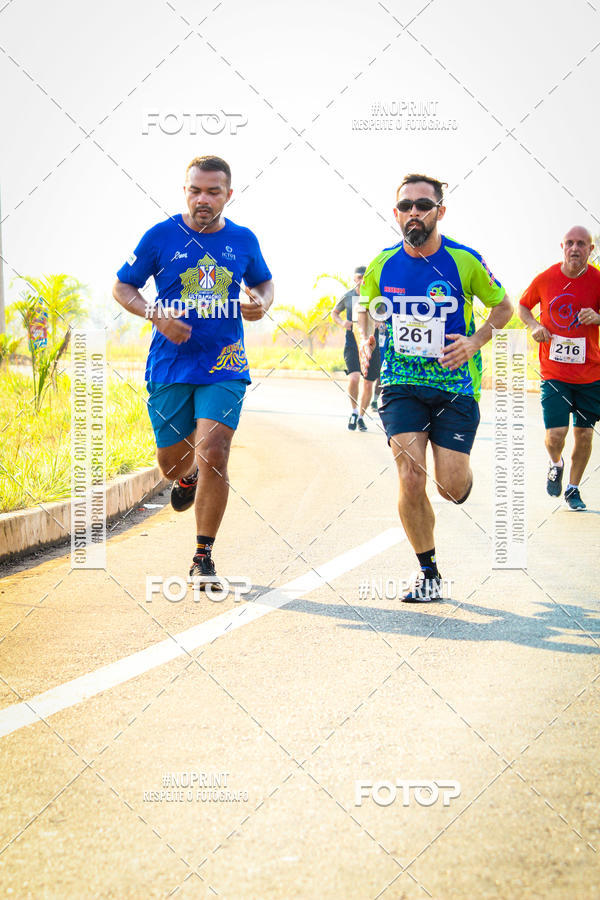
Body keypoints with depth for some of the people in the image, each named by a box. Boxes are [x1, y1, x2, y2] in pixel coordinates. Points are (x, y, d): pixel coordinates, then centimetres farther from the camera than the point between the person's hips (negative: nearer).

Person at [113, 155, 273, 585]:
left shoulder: (243, 240, 4)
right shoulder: (161, 236, -2)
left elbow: (263, 282, 23)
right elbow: (122, 287, 5)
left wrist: (261, 303, -1)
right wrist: (157, 314, -13)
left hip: (225, 368, 0)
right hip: (170, 367, 0)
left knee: (213, 456, -15)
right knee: (171, 462, 9)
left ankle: (203, 558, -1)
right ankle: (189, 478, 50)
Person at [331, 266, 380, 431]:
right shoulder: (347, 296, 4)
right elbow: (334, 312, 20)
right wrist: (342, 323, -1)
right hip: (352, 344, -1)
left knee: (368, 384, 6)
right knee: (353, 378, -21)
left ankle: (361, 416, 26)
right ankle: (354, 411, 2)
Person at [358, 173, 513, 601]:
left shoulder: (465, 261, -7)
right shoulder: (383, 265, 0)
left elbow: (503, 307, 6)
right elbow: (366, 308, 19)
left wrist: (474, 342, -10)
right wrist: (365, 339, -2)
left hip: (455, 385, -1)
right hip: (401, 385, 1)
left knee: (452, 487, -5)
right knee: (410, 478, -13)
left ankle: (459, 473, 37)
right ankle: (429, 574, 5)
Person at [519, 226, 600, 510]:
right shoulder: (545, 279, -2)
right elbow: (523, 306, 15)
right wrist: (534, 326, -4)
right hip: (553, 372, -1)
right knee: (555, 435, -11)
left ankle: (573, 489, 24)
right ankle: (555, 464, 25)